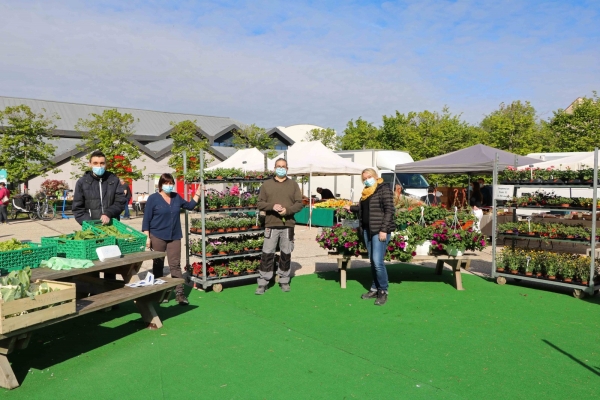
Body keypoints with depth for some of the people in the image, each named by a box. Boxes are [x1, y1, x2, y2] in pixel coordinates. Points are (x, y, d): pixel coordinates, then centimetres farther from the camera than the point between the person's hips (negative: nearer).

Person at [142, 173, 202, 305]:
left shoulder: (176, 197, 8)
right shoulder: (153, 198, -5)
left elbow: (189, 206, 25)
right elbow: (146, 220, -5)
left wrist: (197, 194, 15)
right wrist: (147, 237, -11)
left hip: (174, 237, 3)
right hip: (158, 237, -3)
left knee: (175, 265, 1)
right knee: (158, 265, 8)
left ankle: (179, 293, 0)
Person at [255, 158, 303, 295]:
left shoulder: (293, 185, 10)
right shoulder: (266, 184, 9)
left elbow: (299, 203, 5)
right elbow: (260, 204, 4)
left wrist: (288, 210, -13)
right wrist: (272, 206, -14)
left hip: (288, 225, 1)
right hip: (271, 225, -1)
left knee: (286, 254, 8)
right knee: (267, 254, -2)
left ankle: (284, 281, 21)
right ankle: (263, 282, 6)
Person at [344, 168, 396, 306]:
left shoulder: (384, 189, -7)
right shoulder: (366, 191, 17)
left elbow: (389, 210, -13)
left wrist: (384, 230, -18)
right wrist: (351, 208, 37)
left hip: (379, 231, -8)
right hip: (367, 230, 8)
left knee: (378, 262, -11)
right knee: (372, 261, 11)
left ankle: (383, 291, 3)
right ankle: (375, 289, 21)